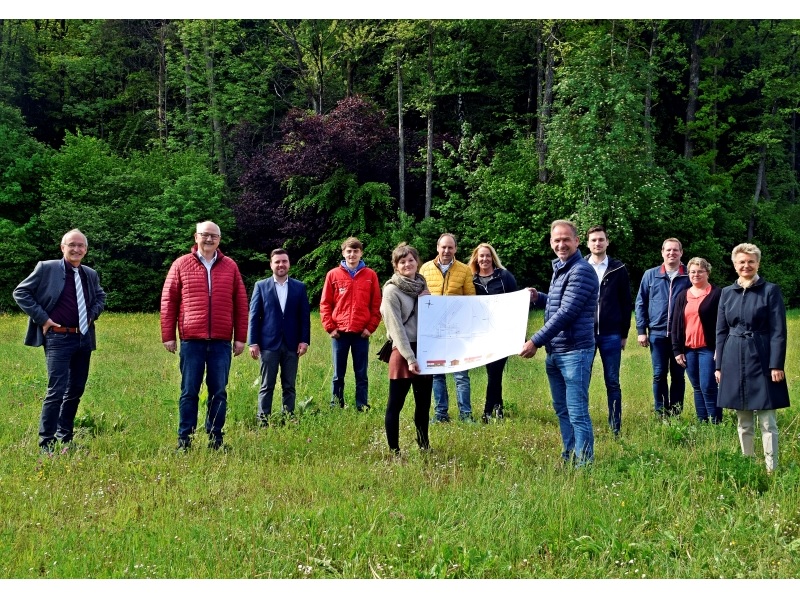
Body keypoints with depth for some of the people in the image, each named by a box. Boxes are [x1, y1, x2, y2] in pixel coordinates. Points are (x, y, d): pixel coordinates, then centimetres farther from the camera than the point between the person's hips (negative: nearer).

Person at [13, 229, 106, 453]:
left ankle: (65, 438, 25)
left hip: (84, 339, 6)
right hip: (58, 338, -6)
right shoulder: (46, 268, -5)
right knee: (57, 390, -12)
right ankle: (46, 444, -5)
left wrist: (92, 315, 9)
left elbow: (101, 297, 28)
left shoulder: (91, 274, 9)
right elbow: (20, 292, -3)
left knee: (76, 390, 12)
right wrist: (42, 318, -9)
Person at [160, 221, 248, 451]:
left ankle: (215, 440, 13)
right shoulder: (181, 264, 5)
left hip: (221, 341, 1)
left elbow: (241, 303, 10)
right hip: (191, 340, -1)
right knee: (189, 392, 2)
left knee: (219, 392, 5)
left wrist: (240, 337, 6)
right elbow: (168, 301, 5)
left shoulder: (230, 266, 10)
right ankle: (184, 441, 9)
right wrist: (168, 336, 1)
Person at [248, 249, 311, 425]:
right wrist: (253, 342, -5)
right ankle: (263, 421, 4)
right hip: (269, 344, -1)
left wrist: (304, 340, -2)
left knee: (289, 387, 6)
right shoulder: (261, 286, 4)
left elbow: (304, 316, 6)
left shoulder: (299, 287, 8)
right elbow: (254, 316, 2)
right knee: (267, 386, 1)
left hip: (292, 344, 1)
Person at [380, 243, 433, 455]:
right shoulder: (392, 290, -8)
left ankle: (424, 446, 24)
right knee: (396, 403, 0)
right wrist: (409, 358, -19)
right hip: (402, 352, -7)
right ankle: (394, 451, 5)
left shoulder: (422, 285, 13)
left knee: (424, 403, 12)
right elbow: (396, 327, -14)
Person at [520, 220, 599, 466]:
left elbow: (566, 313, -20)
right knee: (562, 410, 16)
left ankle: (584, 464, 0)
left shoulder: (581, 271, -14)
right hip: (554, 353, 9)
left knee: (577, 413, -6)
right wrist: (538, 297, 9)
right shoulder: (559, 269, 15)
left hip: (574, 352, -9)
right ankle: (568, 458, 27)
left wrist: (535, 341, -20)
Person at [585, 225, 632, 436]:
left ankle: (616, 428, 12)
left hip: (611, 335, 0)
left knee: (613, 383, 5)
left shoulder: (618, 269, 4)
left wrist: (624, 333, 4)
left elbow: (626, 303, 6)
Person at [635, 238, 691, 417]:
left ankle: (675, 414, 15)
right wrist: (641, 330, 1)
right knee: (659, 375, 3)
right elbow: (641, 303, 7)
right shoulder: (650, 275, 5)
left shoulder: (689, 276, 2)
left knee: (678, 375, 6)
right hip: (657, 333, 0)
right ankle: (661, 414, 12)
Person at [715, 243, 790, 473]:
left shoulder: (770, 290, -2)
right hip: (734, 362, 4)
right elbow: (721, 331, 12)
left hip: (761, 361, -4)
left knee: (767, 421, -2)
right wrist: (719, 366, 8)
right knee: (743, 422, 12)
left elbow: (778, 331, -5)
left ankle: (771, 469, 3)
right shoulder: (727, 293, 9)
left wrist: (776, 365, -12)